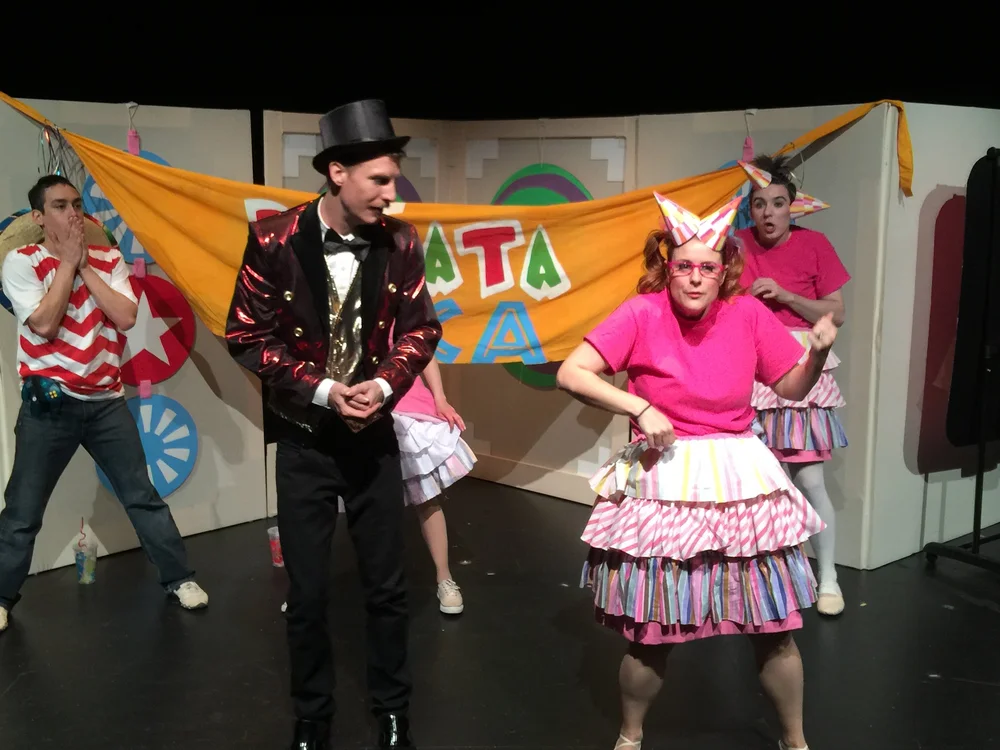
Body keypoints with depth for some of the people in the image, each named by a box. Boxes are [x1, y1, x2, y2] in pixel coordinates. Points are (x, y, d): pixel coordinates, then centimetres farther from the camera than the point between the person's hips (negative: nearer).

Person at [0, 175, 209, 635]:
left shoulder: (107, 259, 3)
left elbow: (126, 317, -10)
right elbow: (43, 325, -19)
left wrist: (85, 266, -11)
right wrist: (67, 263, -14)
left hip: (106, 401, 3)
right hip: (49, 403, -3)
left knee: (143, 496, 9)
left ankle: (179, 579, 20)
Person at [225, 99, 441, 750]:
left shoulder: (400, 243, -8)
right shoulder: (274, 241, -13)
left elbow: (421, 328, 2)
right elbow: (247, 336, -8)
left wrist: (385, 384, -16)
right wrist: (321, 389, -19)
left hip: (375, 436, 2)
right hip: (304, 441, -1)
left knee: (388, 586, 10)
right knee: (307, 593, 8)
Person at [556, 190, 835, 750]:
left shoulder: (749, 314, -3)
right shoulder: (642, 314, -10)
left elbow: (793, 388, 8)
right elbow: (571, 374, -13)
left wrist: (819, 353, -12)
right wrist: (639, 407, -20)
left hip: (740, 482, 2)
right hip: (663, 484, -2)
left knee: (776, 630, 8)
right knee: (651, 636, 5)